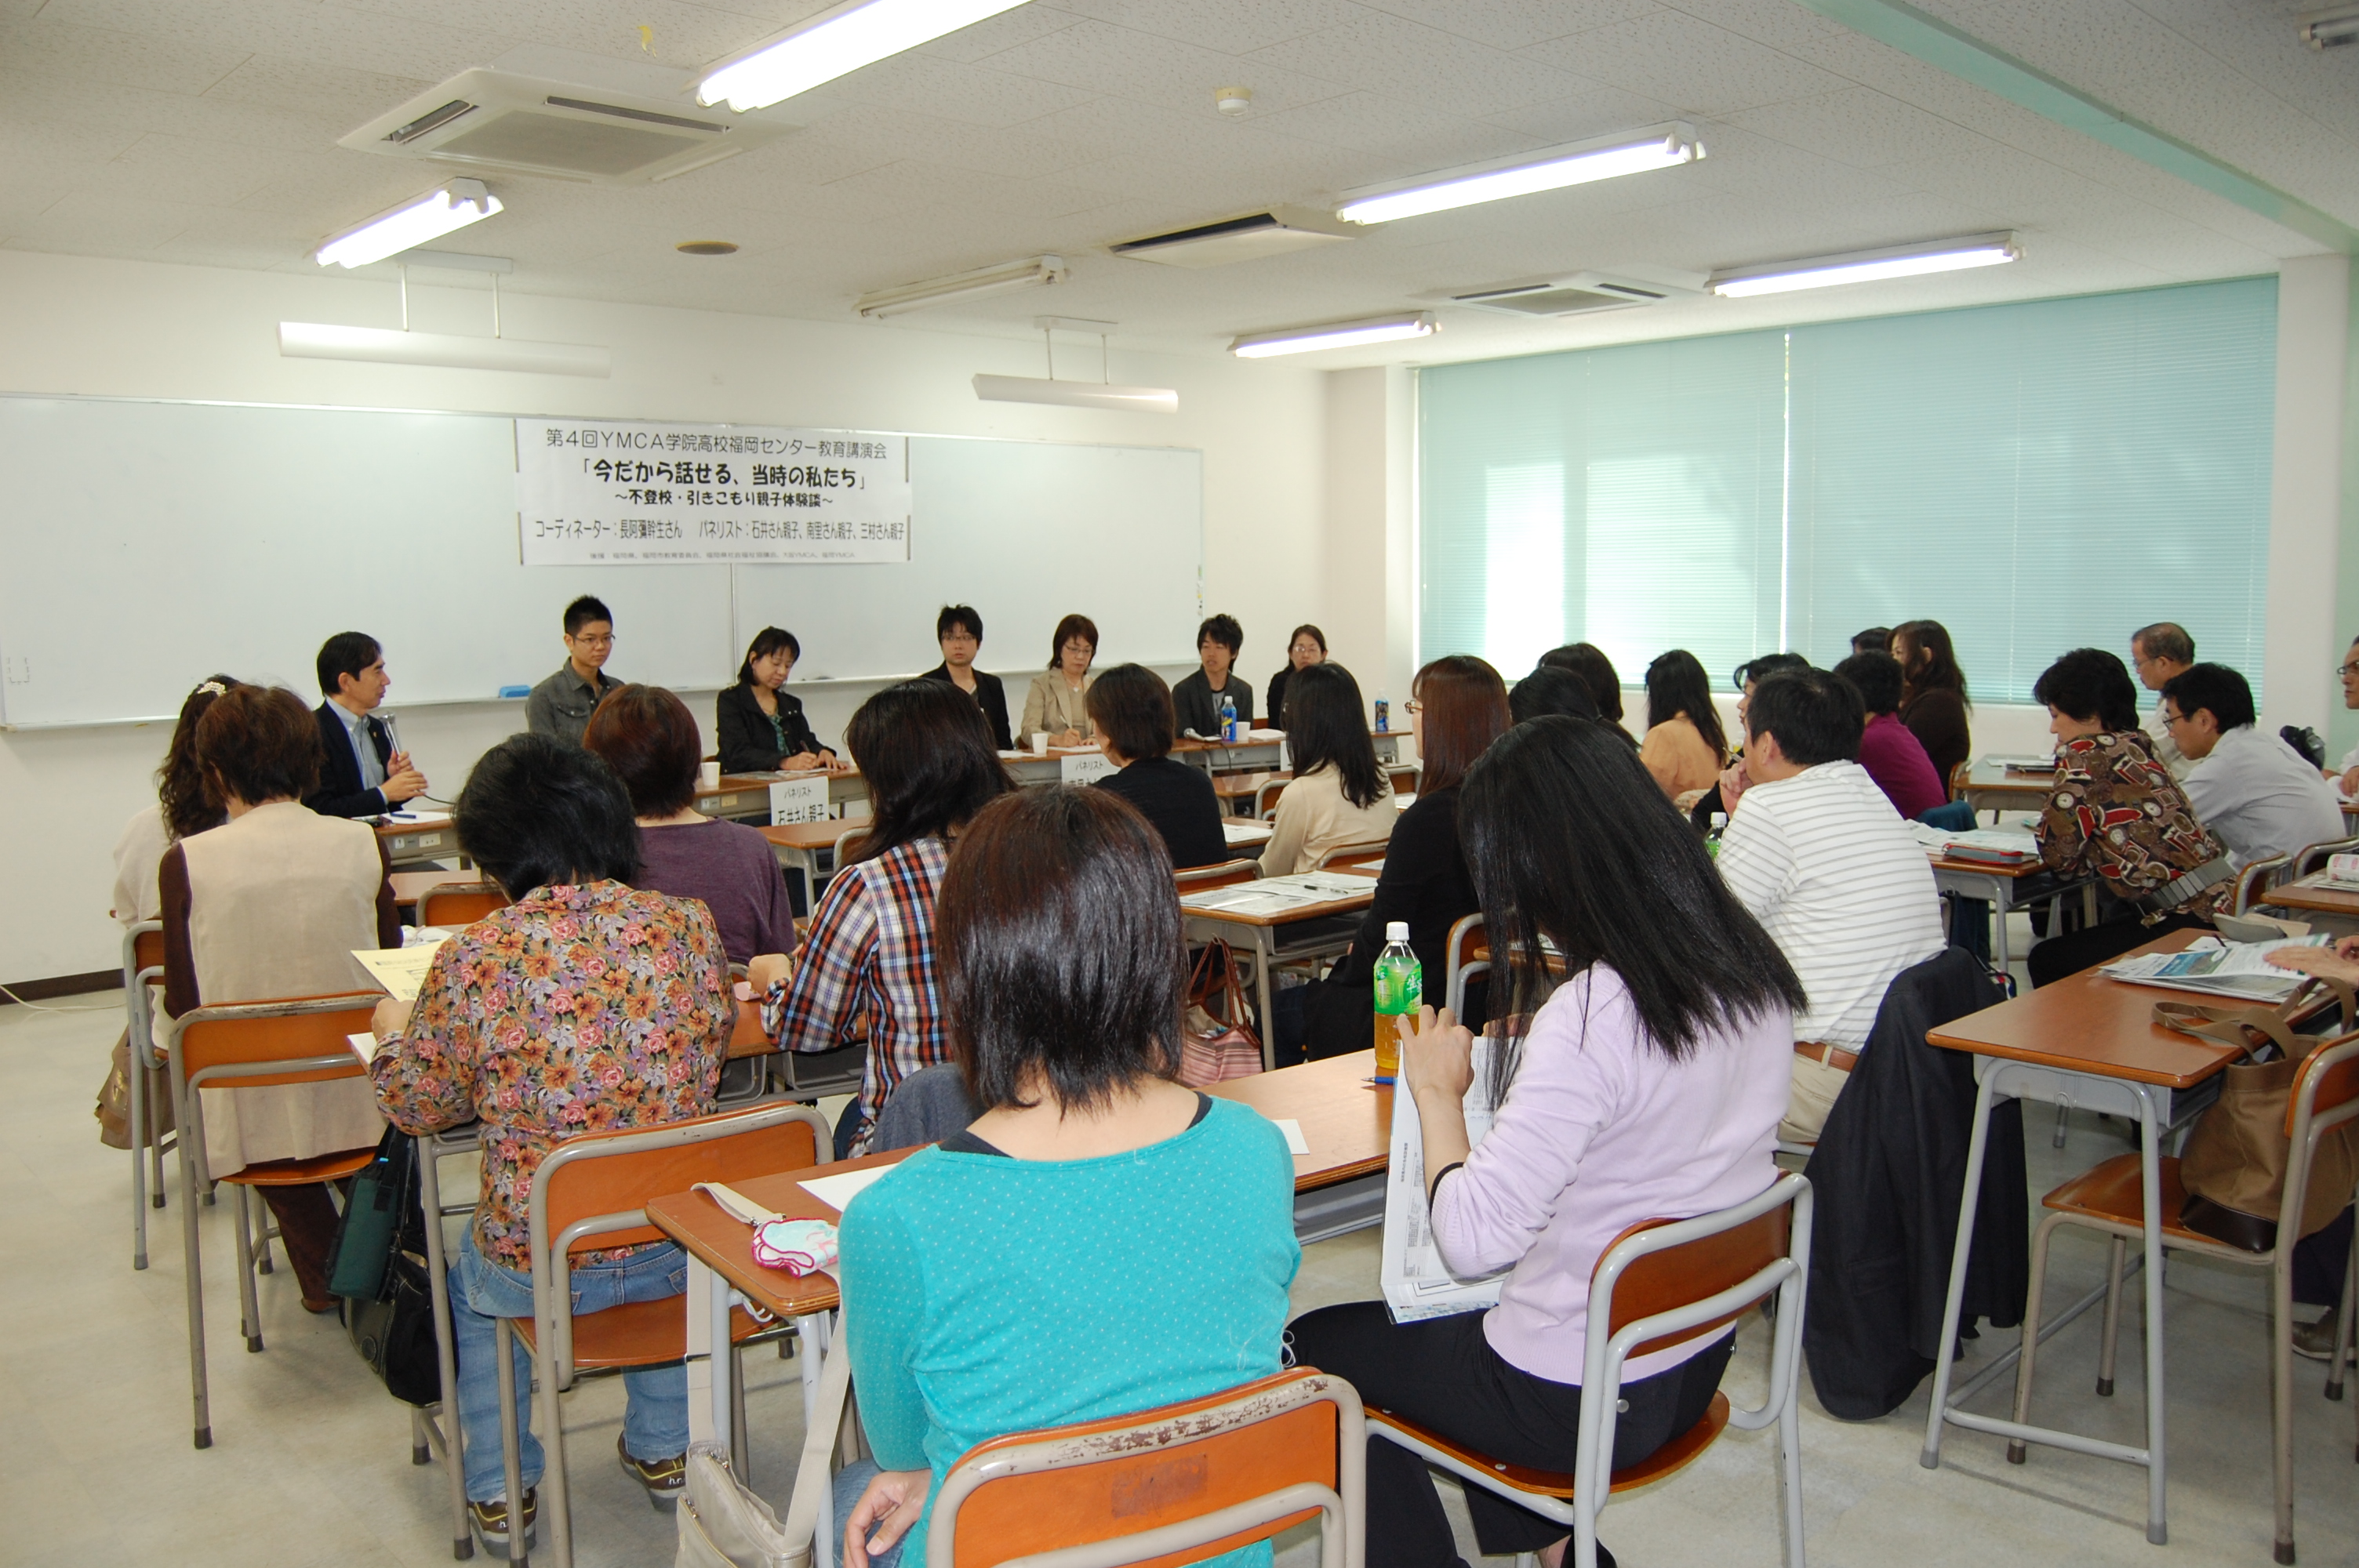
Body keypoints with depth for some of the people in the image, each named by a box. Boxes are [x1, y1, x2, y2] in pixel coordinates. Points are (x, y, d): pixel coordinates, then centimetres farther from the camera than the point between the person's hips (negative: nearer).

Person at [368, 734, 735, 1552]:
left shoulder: (473, 959, -16)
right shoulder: (688, 925, -8)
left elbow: (417, 1107, 0)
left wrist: (394, 1030, 20)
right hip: (679, 1249, 2)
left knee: (470, 1280, 34)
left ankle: (500, 1490, 36)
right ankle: (664, 1449, 44)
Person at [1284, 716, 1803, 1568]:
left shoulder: (1590, 1018, -32)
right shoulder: (1753, 969, -7)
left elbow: (1472, 1239, -29)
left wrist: (1439, 1094, -14)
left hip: (1584, 1403, -8)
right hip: (1697, 1360, 8)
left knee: (1319, 1344, 15)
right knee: (1431, 1313, 31)